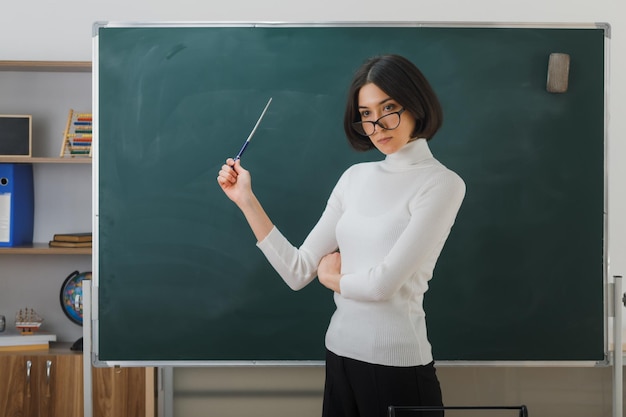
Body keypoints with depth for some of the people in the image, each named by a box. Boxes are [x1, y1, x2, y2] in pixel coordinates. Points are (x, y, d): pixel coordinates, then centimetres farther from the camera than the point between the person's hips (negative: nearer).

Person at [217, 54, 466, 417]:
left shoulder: (442, 183, -11)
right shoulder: (355, 177, 7)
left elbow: (384, 282, -19)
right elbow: (298, 271, 2)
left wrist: (332, 276, 0)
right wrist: (246, 199, -2)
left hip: (397, 365, -5)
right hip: (340, 354, 6)